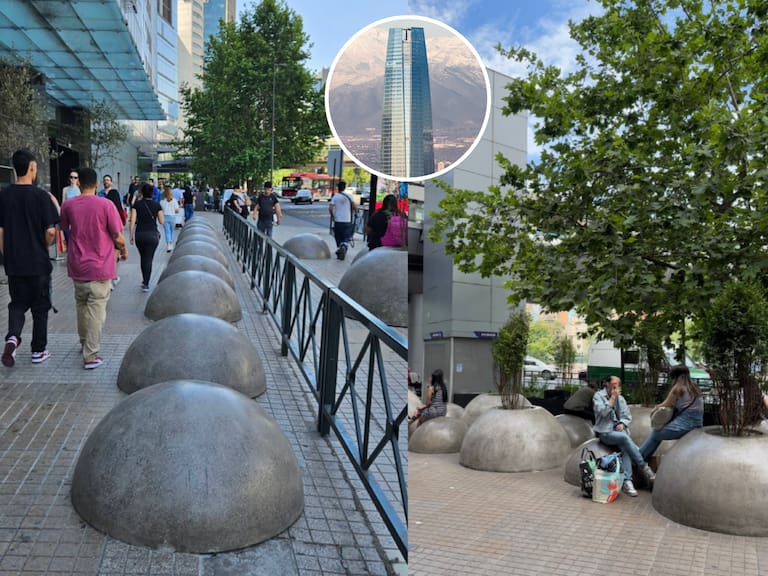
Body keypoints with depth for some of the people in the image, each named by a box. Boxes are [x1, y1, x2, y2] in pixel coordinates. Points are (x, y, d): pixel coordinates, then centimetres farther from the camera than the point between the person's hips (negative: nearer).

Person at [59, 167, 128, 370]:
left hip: (77, 266, 4)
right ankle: (90, 356, 0)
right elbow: (118, 237, -9)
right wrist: (123, 250, 11)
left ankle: (84, 343, 37)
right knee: (96, 311, 1)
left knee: (81, 306, 22)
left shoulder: (68, 205, -2)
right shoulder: (105, 205, -12)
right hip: (99, 267, -4)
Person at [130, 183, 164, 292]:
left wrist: (131, 235, 2)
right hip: (152, 234, -1)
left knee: (143, 258, 20)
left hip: (139, 234, 1)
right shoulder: (157, 205, -2)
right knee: (148, 259, 2)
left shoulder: (137, 204, -1)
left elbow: (132, 221, -5)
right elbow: (162, 222, 0)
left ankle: (144, 280, 29)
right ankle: (146, 284, -1)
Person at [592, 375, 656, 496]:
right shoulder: (598, 396, 2)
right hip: (605, 432, -4)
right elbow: (603, 412, -14)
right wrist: (612, 397, -11)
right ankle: (644, 468, -28)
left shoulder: (620, 398, 17)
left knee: (625, 447, -29)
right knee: (624, 437, -33)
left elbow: (627, 417, 16)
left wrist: (622, 424, -5)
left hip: (619, 430, 4)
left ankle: (626, 482, -40)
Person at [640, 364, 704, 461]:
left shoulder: (678, 388, -6)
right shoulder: (694, 388, 15)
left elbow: (666, 405, 0)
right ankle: (644, 459, 24)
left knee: (655, 434, 8)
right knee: (659, 433, 22)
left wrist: (656, 407, 19)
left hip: (684, 424, -8)